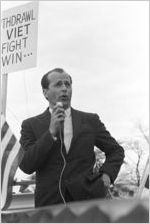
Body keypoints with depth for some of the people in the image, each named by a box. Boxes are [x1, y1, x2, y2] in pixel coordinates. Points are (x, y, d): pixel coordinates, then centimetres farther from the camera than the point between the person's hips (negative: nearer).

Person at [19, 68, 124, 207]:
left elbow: (116, 151, 23)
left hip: (86, 201, 1)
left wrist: (107, 174, 5)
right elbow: (26, 166, -5)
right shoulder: (31, 125, 8)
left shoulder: (90, 121, 13)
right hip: (49, 204, -1)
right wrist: (51, 132, -11)